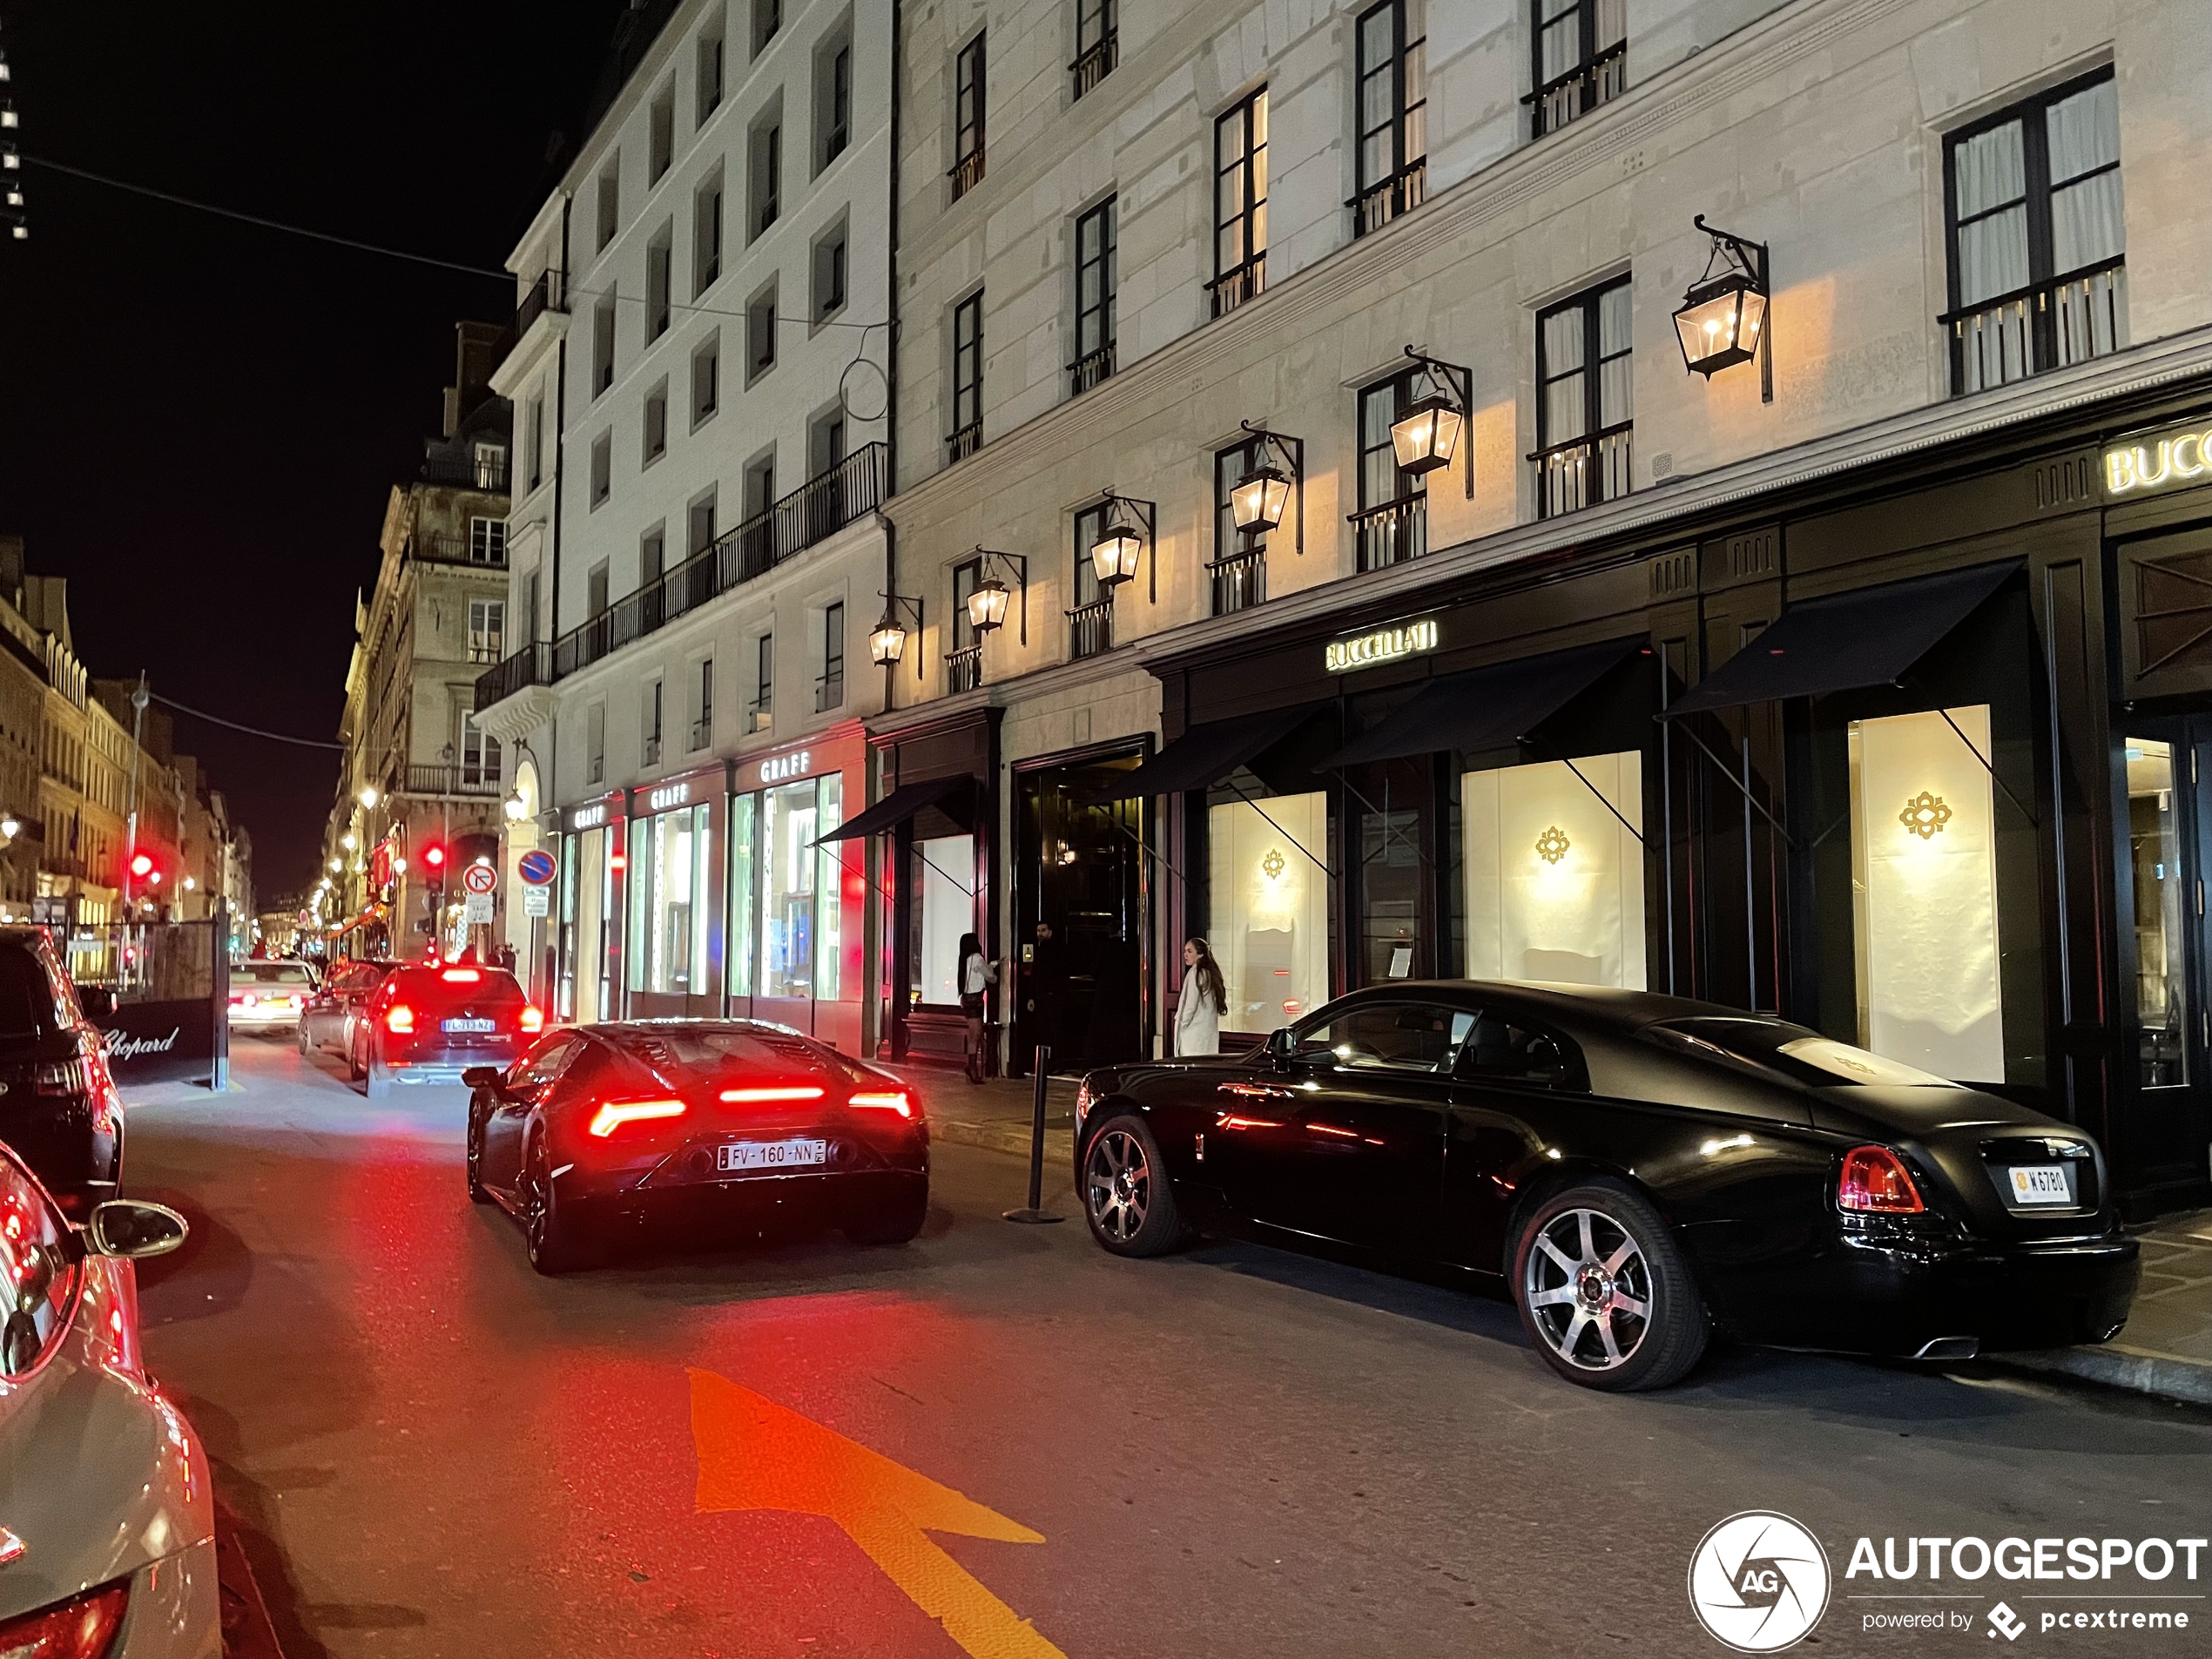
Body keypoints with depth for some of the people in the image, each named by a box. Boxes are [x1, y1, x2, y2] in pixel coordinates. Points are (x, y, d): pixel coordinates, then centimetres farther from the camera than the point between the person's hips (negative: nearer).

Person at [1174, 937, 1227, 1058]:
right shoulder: (1209, 972, 12)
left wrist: (1182, 1024, -2)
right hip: (1208, 1030, 8)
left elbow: (1191, 1003, -14)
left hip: (1194, 1031, -8)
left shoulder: (1195, 972, -11)